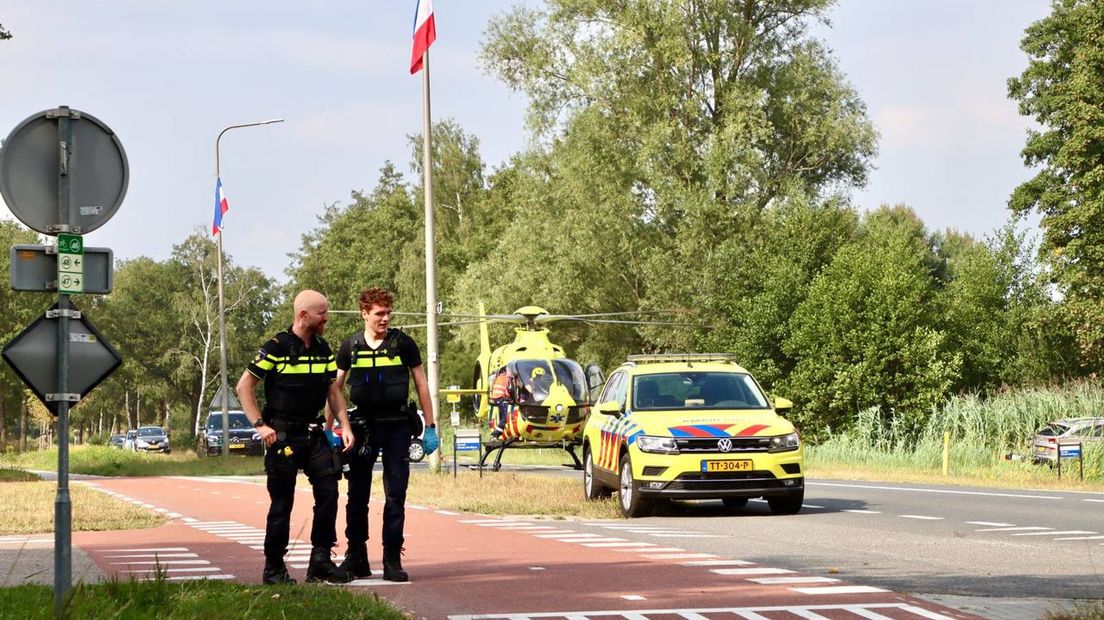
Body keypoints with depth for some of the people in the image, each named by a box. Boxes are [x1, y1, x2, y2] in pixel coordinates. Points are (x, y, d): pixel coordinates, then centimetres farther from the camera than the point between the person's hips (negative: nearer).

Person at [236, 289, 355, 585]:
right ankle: (274, 569, 9)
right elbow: (244, 386, -8)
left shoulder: (323, 350, 9)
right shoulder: (276, 348, -10)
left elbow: (333, 391, 16)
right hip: (283, 436, -6)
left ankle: (321, 560, 6)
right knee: (282, 502, -2)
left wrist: (345, 426, 4)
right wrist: (260, 425, -13)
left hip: (314, 433, 6)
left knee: (328, 491, -3)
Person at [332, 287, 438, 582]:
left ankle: (392, 560, 3)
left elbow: (421, 384, 5)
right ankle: (356, 557, 15)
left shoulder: (403, 344, 1)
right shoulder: (350, 347, 4)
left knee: (396, 496, -1)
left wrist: (430, 427, 2)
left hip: (397, 426, -1)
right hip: (363, 427, 1)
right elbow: (335, 388, 10)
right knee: (357, 496, 6)